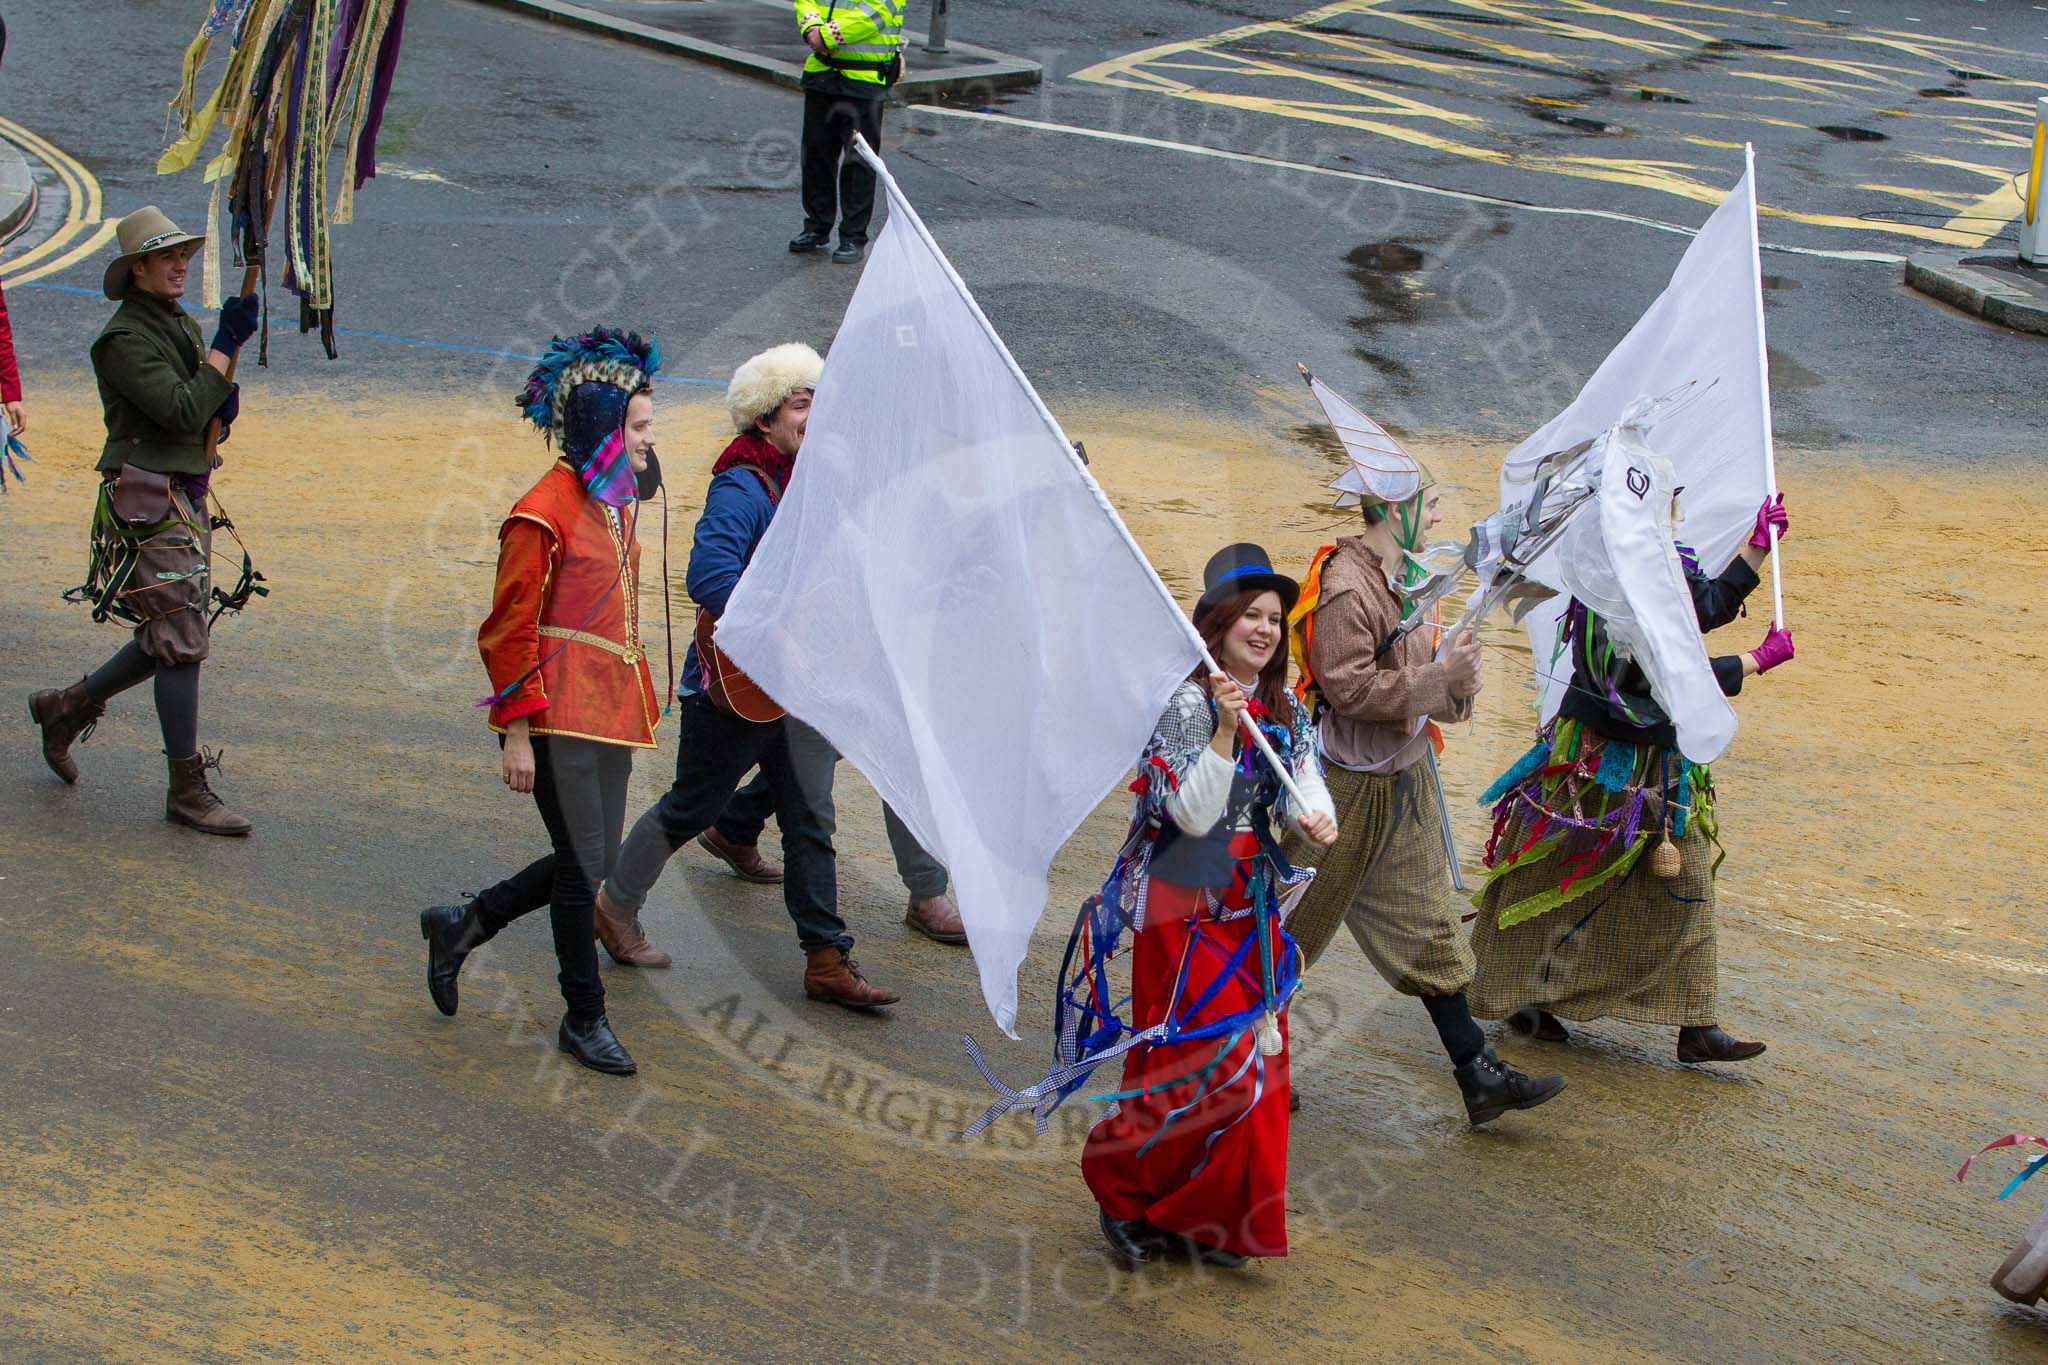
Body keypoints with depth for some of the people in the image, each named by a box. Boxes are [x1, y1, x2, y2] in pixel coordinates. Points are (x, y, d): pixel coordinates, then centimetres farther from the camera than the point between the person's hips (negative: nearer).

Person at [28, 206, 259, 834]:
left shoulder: (182, 325, 15)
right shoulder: (124, 339, -14)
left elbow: (209, 416, 20)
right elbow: (181, 412, -24)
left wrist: (225, 402, -3)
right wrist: (225, 346, -19)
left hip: (187, 498, 9)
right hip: (147, 506, -9)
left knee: (175, 637, 13)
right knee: (182, 642, -8)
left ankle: (66, 707, 32)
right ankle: (188, 791, -3)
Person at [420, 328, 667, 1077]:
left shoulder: (619, 502, 12)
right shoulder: (544, 513, -15)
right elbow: (509, 631, -14)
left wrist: (640, 701, 21)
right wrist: (516, 731, -16)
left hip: (610, 711, 9)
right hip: (560, 716, -9)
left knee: (593, 861, 11)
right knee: (583, 866, -2)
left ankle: (463, 925, 29)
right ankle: (585, 1020, 12)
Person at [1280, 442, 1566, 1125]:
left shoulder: (1402, 576, 9)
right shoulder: (1345, 584, -21)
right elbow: (1346, 686, -26)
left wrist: (1454, 679, -2)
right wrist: (1439, 679, -24)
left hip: (1404, 779, 9)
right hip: (1348, 783, -9)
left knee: (1428, 927, 10)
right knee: (1296, 925, 4)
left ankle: (1478, 1074, 12)